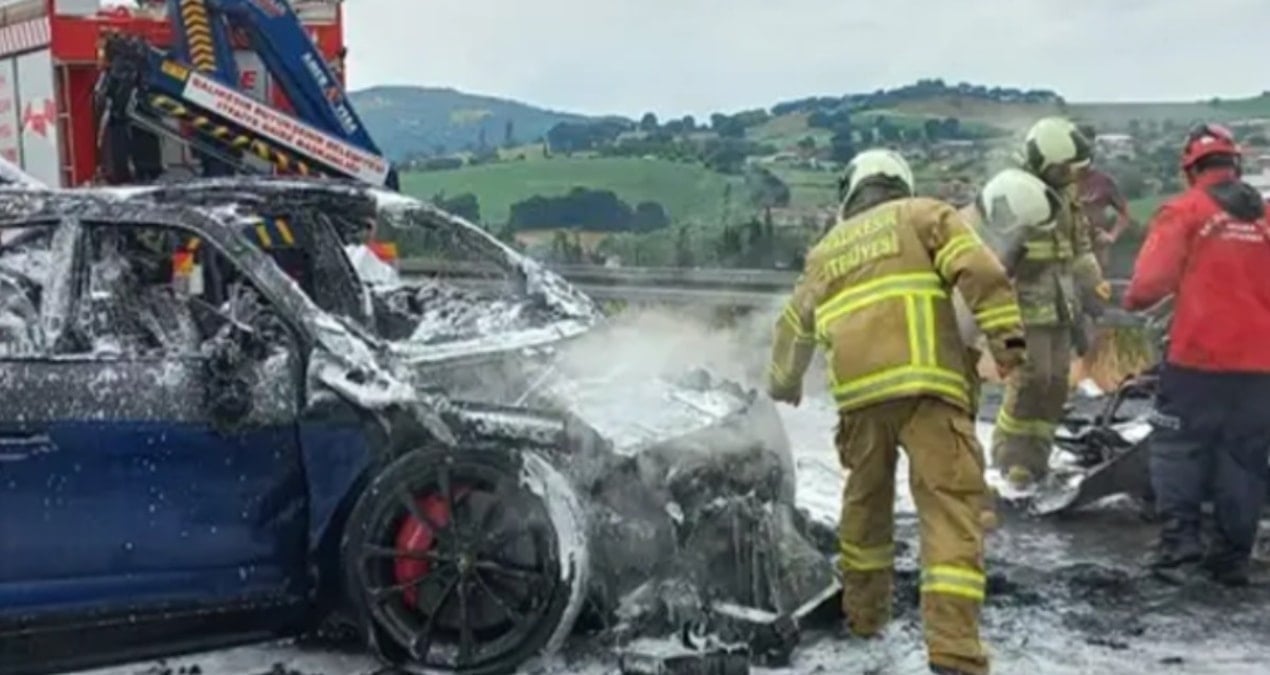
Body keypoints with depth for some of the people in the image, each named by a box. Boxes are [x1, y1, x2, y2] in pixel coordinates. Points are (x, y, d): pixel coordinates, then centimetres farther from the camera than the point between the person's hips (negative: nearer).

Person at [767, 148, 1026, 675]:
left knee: (866, 502, 24)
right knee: (951, 509, -6)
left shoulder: (826, 250, 26)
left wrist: (784, 383, 52)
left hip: (860, 392, 4)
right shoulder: (924, 215, 15)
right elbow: (978, 271, -3)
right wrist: (1005, 336, -8)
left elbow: (794, 327, 36)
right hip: (925, 384, -4)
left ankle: (863, 613, 35)